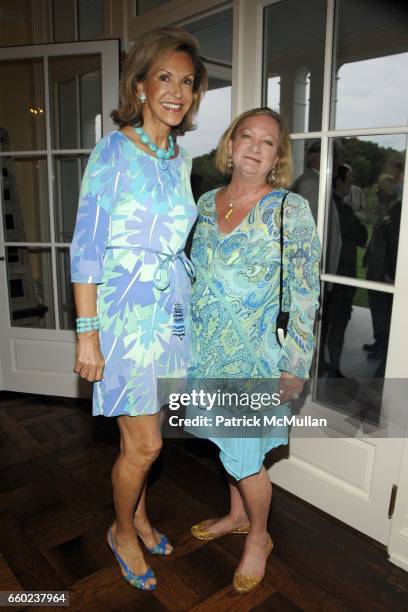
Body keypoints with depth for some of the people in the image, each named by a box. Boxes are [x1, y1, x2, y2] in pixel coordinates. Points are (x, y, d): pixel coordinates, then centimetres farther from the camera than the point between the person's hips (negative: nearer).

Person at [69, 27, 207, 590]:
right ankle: (123, 531, 31)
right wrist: (87, 333, -16)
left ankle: (140, 518, 41)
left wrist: (187, 306, 16)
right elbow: (86, 247, -13)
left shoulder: (181, 159, 10)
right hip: (125, 311, -6)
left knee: (140, 436, 18)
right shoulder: (113, 151, -10)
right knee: (145, 443, 2)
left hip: (170, 310, 6)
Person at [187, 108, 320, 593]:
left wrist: (294, 367, -13)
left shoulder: (291, 210, -11)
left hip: (257, 355, -5)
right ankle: (237, 515, 46)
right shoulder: (207, 202, 5)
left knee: (244, 454, 5)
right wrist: (189, 336, 15)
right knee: (229, 441, 21)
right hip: (209, 350, 5)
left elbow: (304, 294, -12)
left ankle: (258, 538, 33)